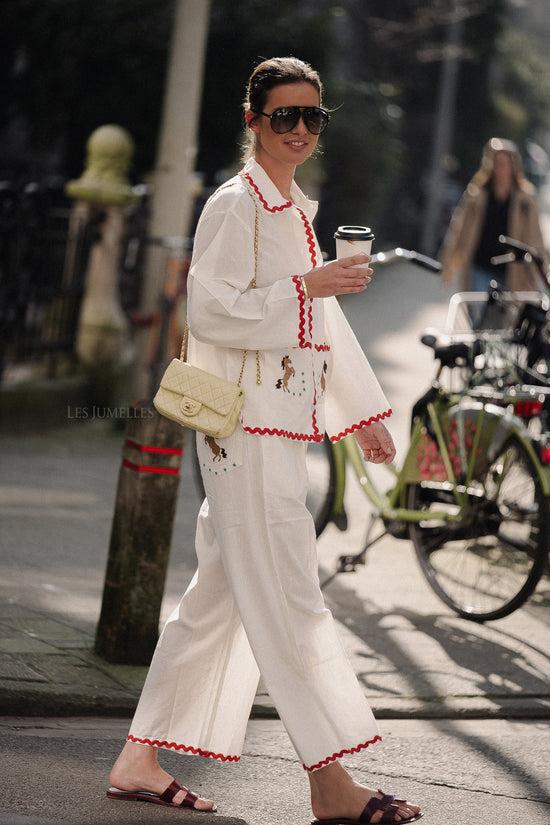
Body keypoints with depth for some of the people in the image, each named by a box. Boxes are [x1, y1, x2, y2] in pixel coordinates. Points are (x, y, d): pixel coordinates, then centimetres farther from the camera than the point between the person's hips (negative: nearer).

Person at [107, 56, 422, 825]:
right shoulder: (234, 205, -9)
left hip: (285, 424, 9)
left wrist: (362, 413, 26)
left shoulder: (296, 211, 18)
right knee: (287, 595, -9)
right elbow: (212, 308, -18)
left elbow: (319, 321, 26)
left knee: (223, 592, 10)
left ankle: (140, 760, 16)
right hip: (244, 421, -9)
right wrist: (308, 284, -21)